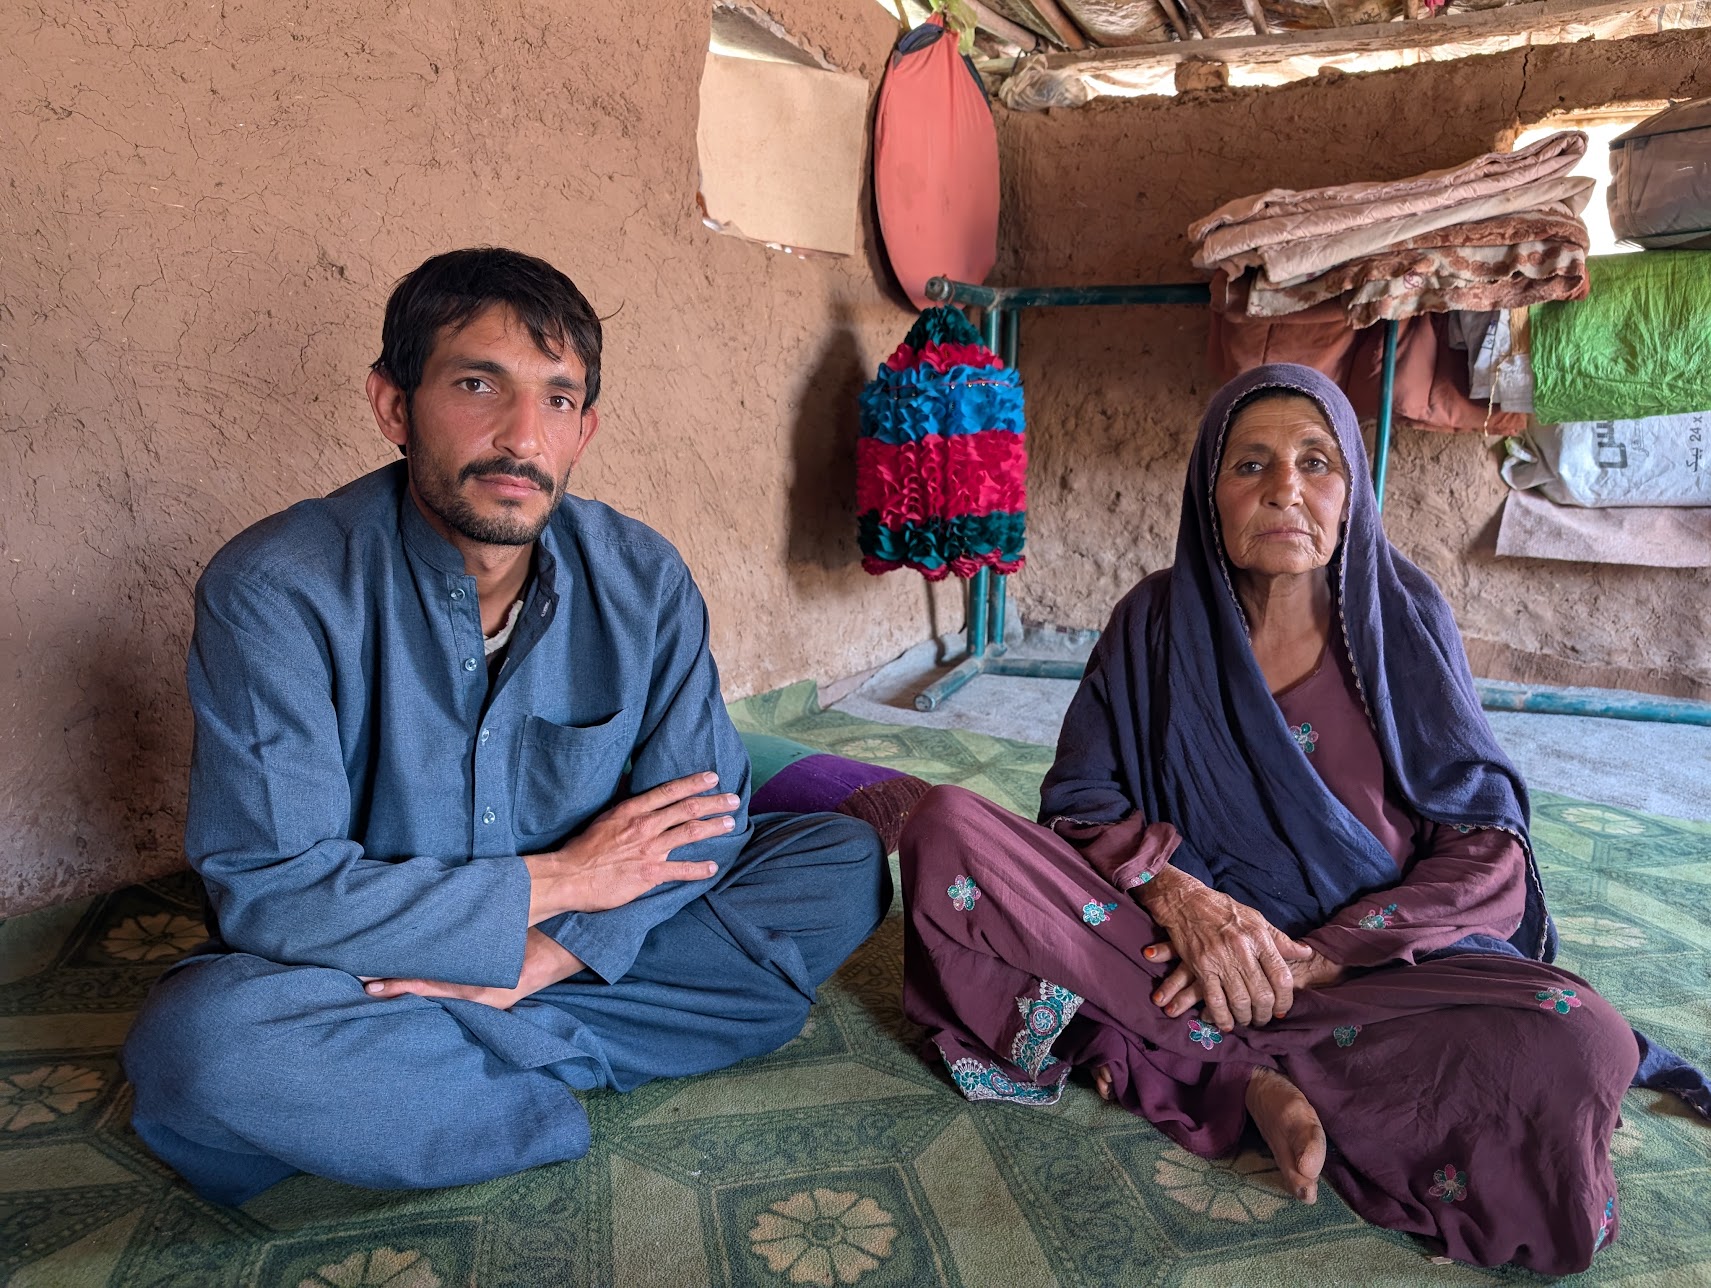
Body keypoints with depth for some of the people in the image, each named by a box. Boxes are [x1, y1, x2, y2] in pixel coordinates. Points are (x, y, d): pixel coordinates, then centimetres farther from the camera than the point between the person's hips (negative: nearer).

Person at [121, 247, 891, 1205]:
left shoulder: (644, 578, -8)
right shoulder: (277, 590, -18)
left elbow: (703, 814, -9)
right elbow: (270, 887, -22)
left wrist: (536, 960, -23)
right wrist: (556, 880, -19)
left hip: (578, 940, 4)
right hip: (361, 970, -3)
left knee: (845, 864, -10)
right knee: (197, 1041, -35)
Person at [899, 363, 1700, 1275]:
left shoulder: (1401, 618, -1)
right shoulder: (1157, 622, 1)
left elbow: (1486, 854, -5)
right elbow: (1080, 799, -2)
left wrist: (1308, 958, -18)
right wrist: (1178, 895, -22)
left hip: (1369, 958, 0)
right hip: (1173, 945, 1)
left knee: (1577, 1048, -32)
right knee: (948, 829, -22)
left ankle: (1166, 1054, -18)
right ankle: (1255, 1081, -20)